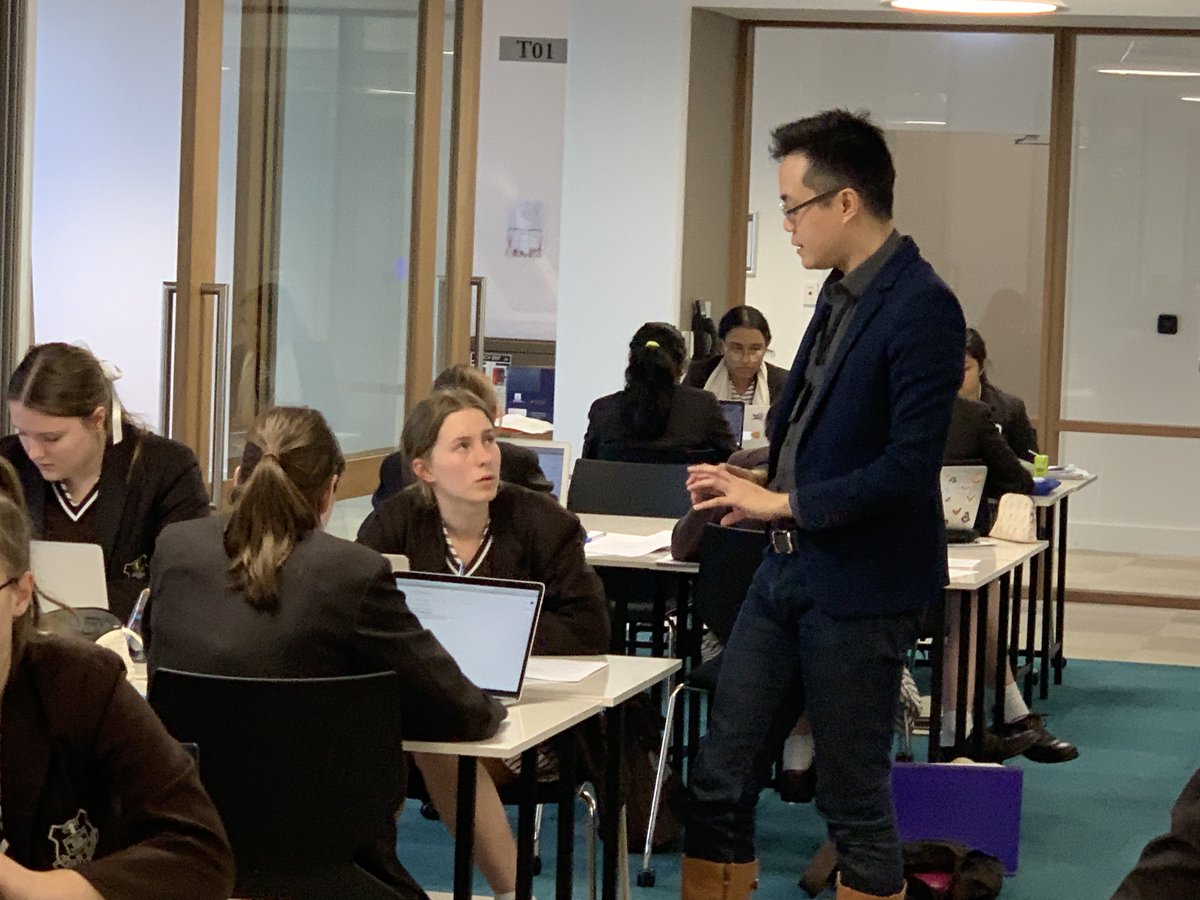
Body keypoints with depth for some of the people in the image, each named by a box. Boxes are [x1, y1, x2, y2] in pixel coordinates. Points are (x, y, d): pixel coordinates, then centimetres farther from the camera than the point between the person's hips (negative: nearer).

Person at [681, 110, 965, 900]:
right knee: (720, 784, 9)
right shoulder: (842, 293, 10)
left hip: (859, 591, -8)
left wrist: (784, 503, -16)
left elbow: (909, 466, -23)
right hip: (788, 570, 8)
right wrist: (756, 487, 4)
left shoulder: (921, 308, -17)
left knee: (856, 804, 4)